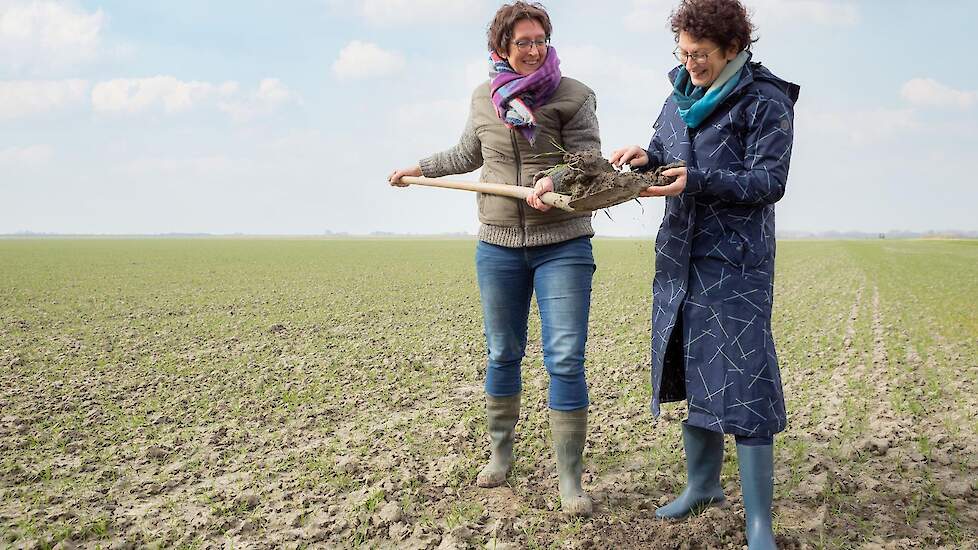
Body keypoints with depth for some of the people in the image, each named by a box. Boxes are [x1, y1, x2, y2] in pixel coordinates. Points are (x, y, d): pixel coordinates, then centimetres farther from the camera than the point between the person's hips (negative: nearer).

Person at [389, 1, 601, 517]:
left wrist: (555, 180, -28)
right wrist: (420, 168, 31)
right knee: (502, 355, 12)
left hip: (563, 245, -3)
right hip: (498, 246, 3)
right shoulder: (483, 98, 8)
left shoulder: (573, 95, -3)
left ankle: (569, 476, 3)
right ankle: (500, 451, 30)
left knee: (565, 360, -8)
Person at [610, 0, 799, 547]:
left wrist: (695, 180, -24)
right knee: (692, 370, 15)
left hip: (736, 260, -7)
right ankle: (703, 482, 33)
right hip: (680, 254, 7)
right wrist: (645, 154, 0)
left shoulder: (766, 101, -8)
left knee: (741, 382, -9)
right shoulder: (682, 95, 12)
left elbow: (769, 182, -13)